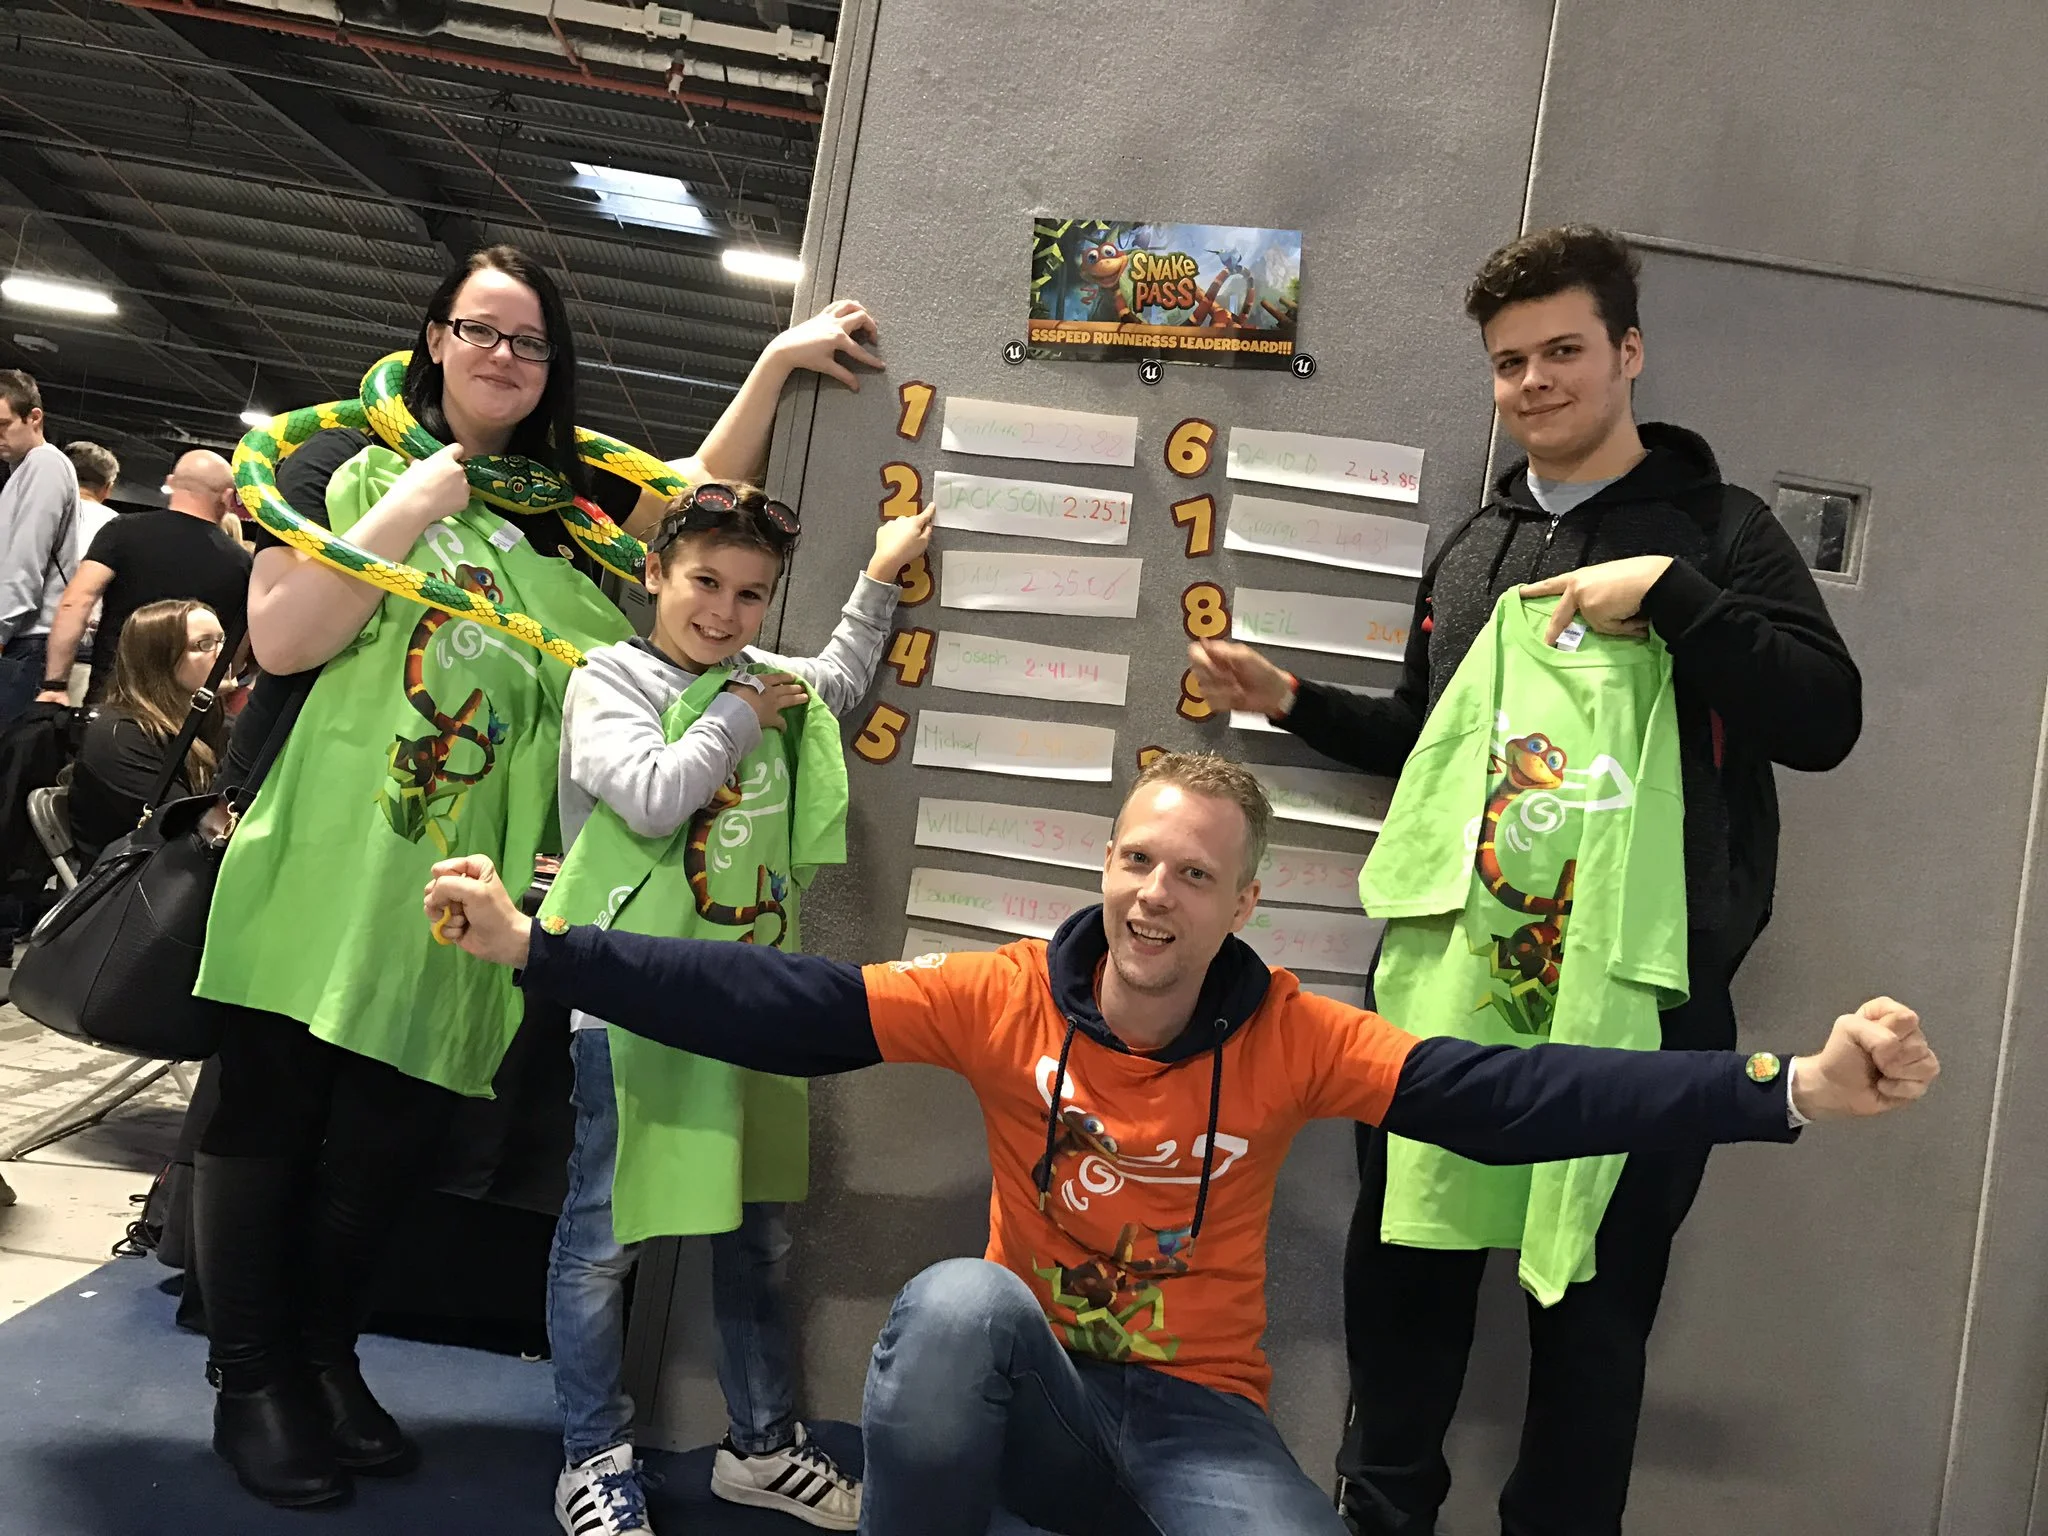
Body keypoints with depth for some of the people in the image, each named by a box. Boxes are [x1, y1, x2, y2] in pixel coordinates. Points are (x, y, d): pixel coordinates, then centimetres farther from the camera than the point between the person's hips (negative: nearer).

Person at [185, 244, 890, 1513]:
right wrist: (404, 516, -11)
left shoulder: (563, 509, 15)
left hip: (452, 884, 4)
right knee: (270, 1111, 4)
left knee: (394, 1133, 8)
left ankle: (327, 1360, 28)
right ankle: (250, 1379, 21)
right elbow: (280, 639, -8)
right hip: (319, 860, -3)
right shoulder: (351, 466, 2)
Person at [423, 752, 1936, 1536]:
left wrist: (1787, 1090, -33)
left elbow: (1510, 1094, -20)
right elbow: (780, 1007, -14)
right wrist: (538, 945, -22)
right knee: (957, 1303, -33)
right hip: (1025, 1390, 0)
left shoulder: (1292, 1038, -10)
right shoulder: (1005, 996, -10)